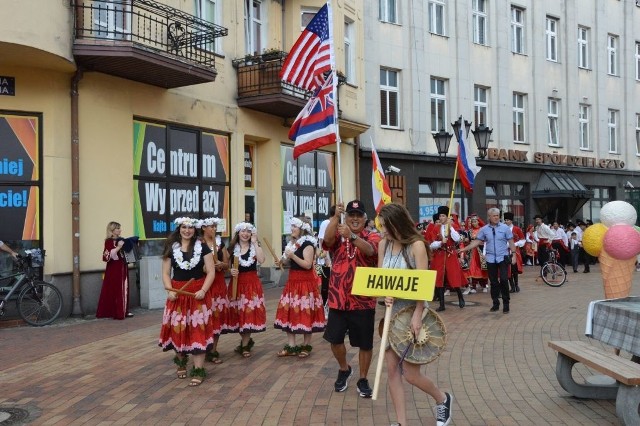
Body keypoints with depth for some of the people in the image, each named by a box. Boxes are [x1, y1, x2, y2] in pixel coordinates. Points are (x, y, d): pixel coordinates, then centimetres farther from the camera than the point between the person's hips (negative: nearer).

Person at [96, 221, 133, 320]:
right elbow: (108, 255, -23)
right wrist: (118, 247, -27)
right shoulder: (109, 241, -11)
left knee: (123, 289, 10)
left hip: (122, 268, 8)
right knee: (115, 290, -6)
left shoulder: (121, 240, 13)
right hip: (114, 269, -8)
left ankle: (124, 311, 15)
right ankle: (117, 313, -3)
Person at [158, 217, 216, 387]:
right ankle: (181, 360, 34)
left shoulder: (202, 247, -1)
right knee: (177, 328, 7)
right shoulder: (171, 248, 4)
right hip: (178, 293, 2)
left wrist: (203, 290, -16)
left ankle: (198, 370, 2)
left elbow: (211, 272, -4)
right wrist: (169, 290, -11)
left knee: (198, 329, -4)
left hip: (198, 293, -2)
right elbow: (166, 273, 5)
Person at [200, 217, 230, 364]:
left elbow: (227, 265, 12)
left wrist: (221, 265, -9)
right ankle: (207, 350, 5)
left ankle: (214, 349, 15)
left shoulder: (220, 243, 10)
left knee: (219, 315, 6)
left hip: (219, 282, 5)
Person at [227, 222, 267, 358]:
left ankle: (244, 345, 8)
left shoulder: (255, 246, 1)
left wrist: (255, 242, -16)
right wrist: (231, 270, -13)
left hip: (252, 283, -2)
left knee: (249, 312, -3)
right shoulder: (232, 248, 5)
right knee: (238, 313, 6)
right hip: (237, 283, 2)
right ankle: (247, 340, 26)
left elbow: (261, 260, -19)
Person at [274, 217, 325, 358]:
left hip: (305, 282, -9)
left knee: (305, 313, -3)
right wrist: (282, 261, 6)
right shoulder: (292, 243, 13)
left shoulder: (307, 244, -13)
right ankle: (291, 346, 13)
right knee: (289, 312, 6)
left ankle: (306, 346, 11)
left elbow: (307, 265, -22)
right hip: (293, 281, 9)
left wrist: (293, 256, -25)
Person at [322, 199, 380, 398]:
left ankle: (363, 380, 25)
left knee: (365, 343, 6)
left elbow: (370, 250, -27)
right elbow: (327, 239, -20)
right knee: (335, 339, 7)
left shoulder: (373, 237, -3)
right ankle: (344, 369, 34)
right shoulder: (338, 235, 4)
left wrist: (352, 236, -45)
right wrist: (335, 216, -35)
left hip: (363, 300, -2)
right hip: (338, 299, 2)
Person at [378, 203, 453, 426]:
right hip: (392, 311, 6)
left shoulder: (416, 245, -13)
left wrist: (417, 315, -22)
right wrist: (385, 295, -14)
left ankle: (442, 399, 27)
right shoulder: (384, 244, 3)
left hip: (412, 310, -6)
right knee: (392, 369, 5)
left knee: (410, 373, -2)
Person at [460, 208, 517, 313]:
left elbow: (511, 242, 1)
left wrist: (513, 255, -6)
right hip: (491, 259, 2)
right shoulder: (484, 229, 1)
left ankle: (506, 304, 4)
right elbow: (476, 241, 2)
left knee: (504, 280, -9)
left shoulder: (505, 228, -2)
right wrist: (464, 249, -7)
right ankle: (495, 303, 20)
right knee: (493, 282, 9)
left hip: (503, 258, -2)